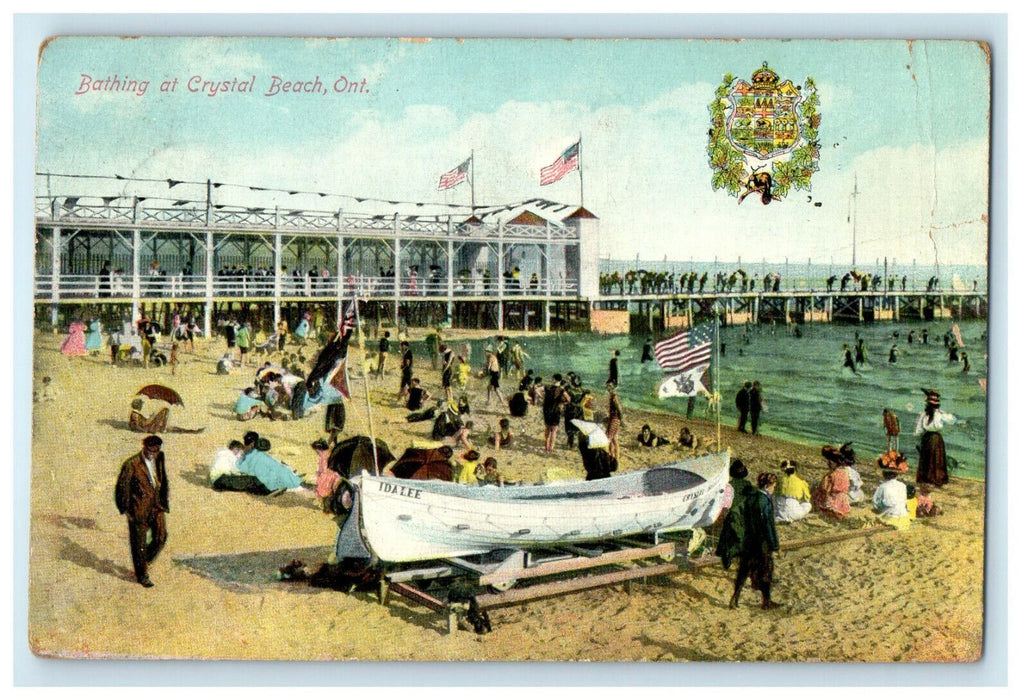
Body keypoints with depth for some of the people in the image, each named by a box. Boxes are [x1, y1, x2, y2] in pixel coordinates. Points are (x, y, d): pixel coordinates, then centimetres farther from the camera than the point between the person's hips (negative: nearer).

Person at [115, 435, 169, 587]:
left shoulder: (159, 459, 1)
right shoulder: (131, 464, -16)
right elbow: (122, 487, -10)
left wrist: (163, 502, 13)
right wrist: (126, 510, -7)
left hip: (156, 506, 5)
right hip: (139, 509, -5)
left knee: (161, 536, 1)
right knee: (139, 542, 4)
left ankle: (144, 561, 27)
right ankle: (142, 575, 19)